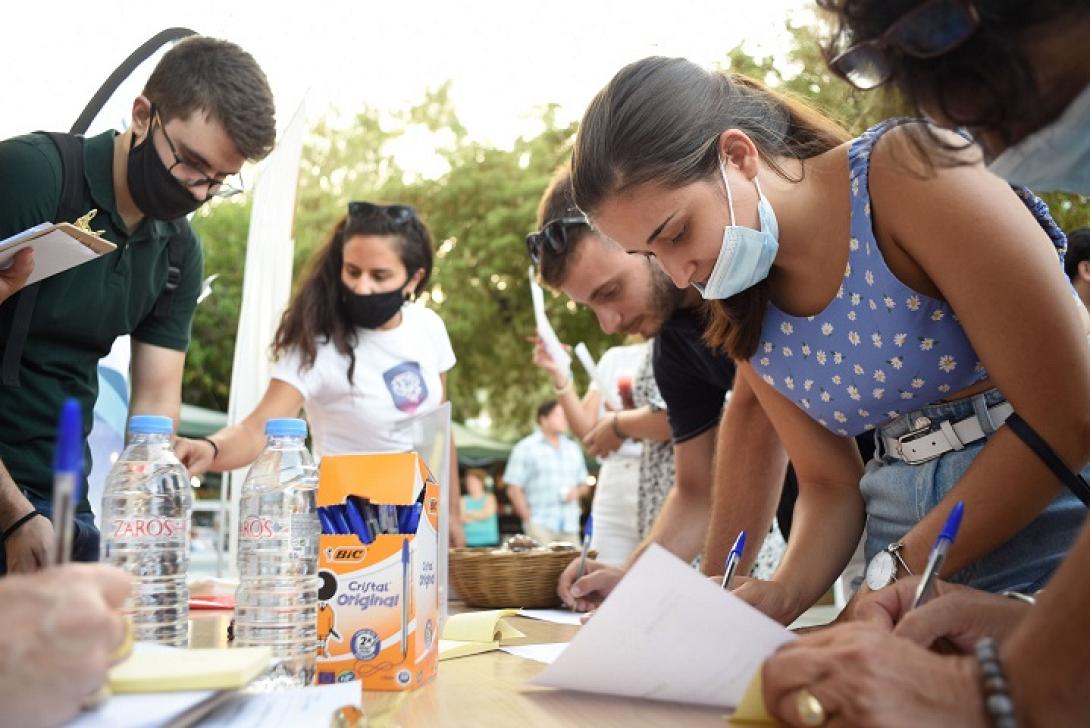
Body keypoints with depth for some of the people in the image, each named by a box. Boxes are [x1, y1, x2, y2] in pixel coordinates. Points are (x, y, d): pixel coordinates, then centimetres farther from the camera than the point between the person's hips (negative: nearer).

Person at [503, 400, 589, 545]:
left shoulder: (573, 448, 18)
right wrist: (528, 519, -8)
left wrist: (577, 491, -1)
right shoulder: (526, 447, 4)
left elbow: (584, 485, 22)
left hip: (570, 527, 4)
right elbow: (514, 489, -1)